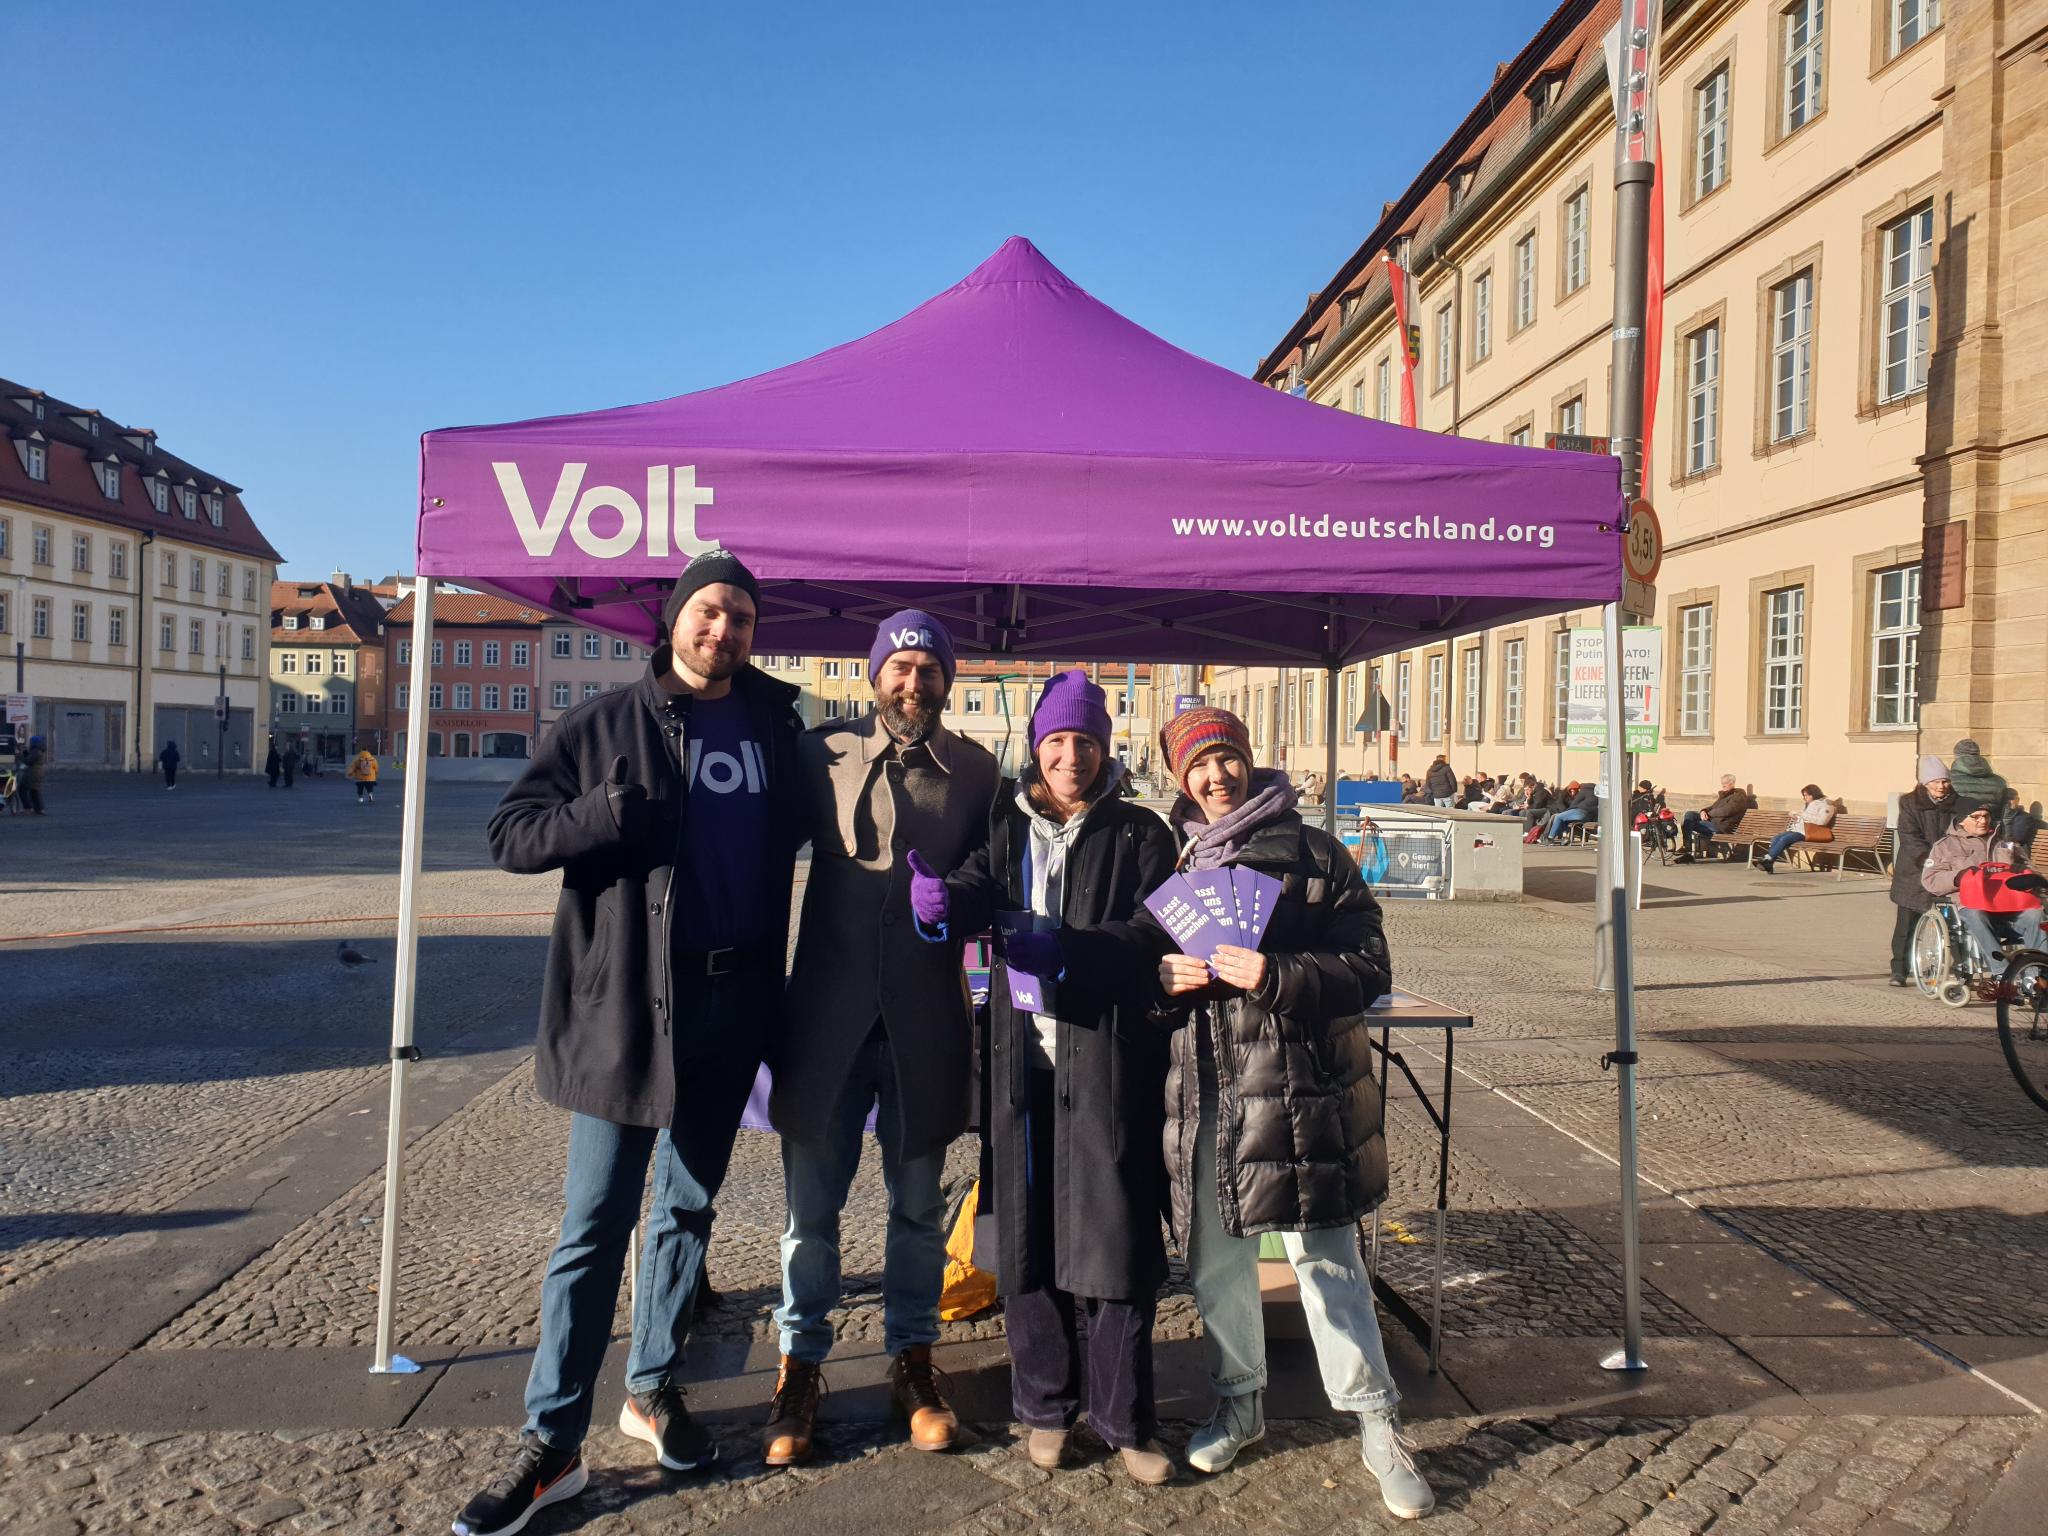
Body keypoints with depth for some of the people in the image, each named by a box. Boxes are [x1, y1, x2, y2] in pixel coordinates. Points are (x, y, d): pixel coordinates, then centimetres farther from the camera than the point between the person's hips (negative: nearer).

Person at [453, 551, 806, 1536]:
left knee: (689, 1207, 16)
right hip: (625, 1004, -3)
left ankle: (654, 1389, 32)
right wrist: (615, 813, -20)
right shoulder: (605, 725, -2)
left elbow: (788, 836, 18)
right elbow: (510, 836, -4)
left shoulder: (774, 726, 6)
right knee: (595, 1223, 1)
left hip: (732, 1007, 4)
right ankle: (551, 1443, 12)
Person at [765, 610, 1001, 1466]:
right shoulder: (823, 754, 2)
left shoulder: (977, 772, 4)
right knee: (811, 1202, 8)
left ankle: (912, 1363, 29)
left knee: (918, 1204, 13)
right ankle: (799, 1369, 24)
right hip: (826, 1010, 0)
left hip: (926, 1018, 1)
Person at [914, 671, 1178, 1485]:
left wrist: (1067, 947, -22)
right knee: (1028, 1233, 8)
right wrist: (940, 899, -29)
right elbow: (977, 889, -5)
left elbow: (1154, 935, -6)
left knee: (1111, 1233, 0)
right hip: (1024, 1053, 2)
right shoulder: (1008, 826, 11)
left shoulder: (1140, 835, 4)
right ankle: (1045, 1405, 25)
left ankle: (1124, 1420, 16)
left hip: (1108, 1057, -2)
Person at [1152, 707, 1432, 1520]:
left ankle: (1377, 1425, 17)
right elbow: (1137, 960, 18)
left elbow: (1370, 968, -6)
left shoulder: (1315, 855, -2)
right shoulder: (1172, 860, 10)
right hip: (1200, 1089, 4)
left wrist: (1274, 976, -20)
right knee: (1215, 1255, 13)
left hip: (1296, 1086, -4)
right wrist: (1163, 976, -6)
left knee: (1324, 1255, 0)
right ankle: (1239, 1401, 34)